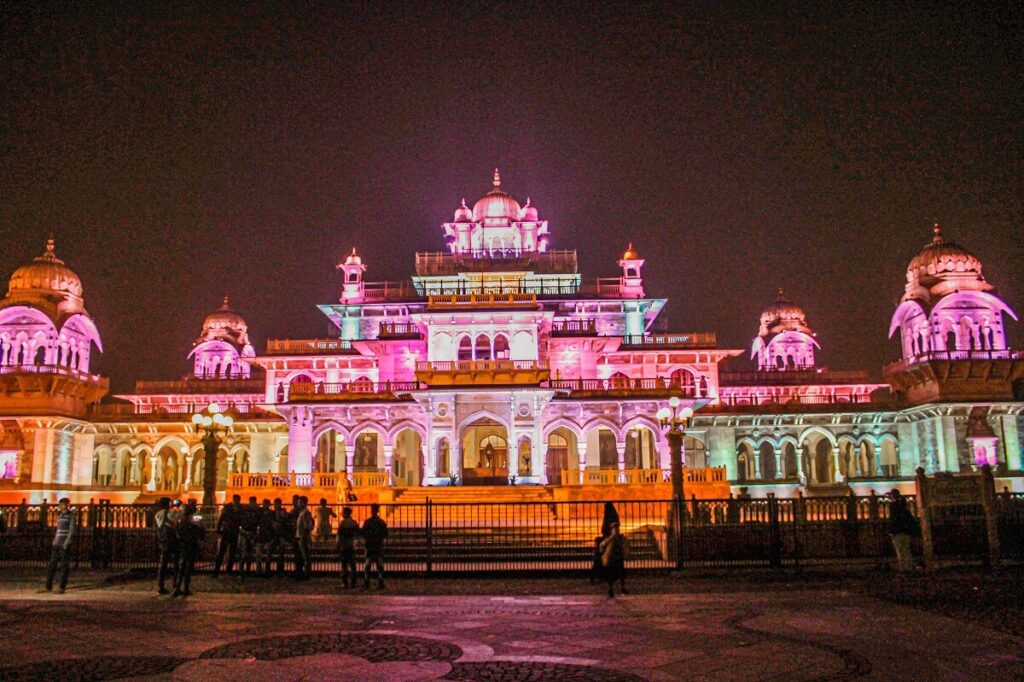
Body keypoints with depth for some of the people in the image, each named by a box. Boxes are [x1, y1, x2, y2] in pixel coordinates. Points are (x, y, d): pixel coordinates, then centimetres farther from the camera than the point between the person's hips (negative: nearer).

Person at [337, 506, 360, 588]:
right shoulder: (355, 523, 3)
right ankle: (352, 583, 9)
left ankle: (345, 583, 1)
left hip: (344, 547, -4)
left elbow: (339, 536, -10)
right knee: (352, 565, 9)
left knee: (344, 565, 2)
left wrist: (338, 547, -3)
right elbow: (357, 533, 8)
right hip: (352, 546, 4)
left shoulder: (342, 523, -10)